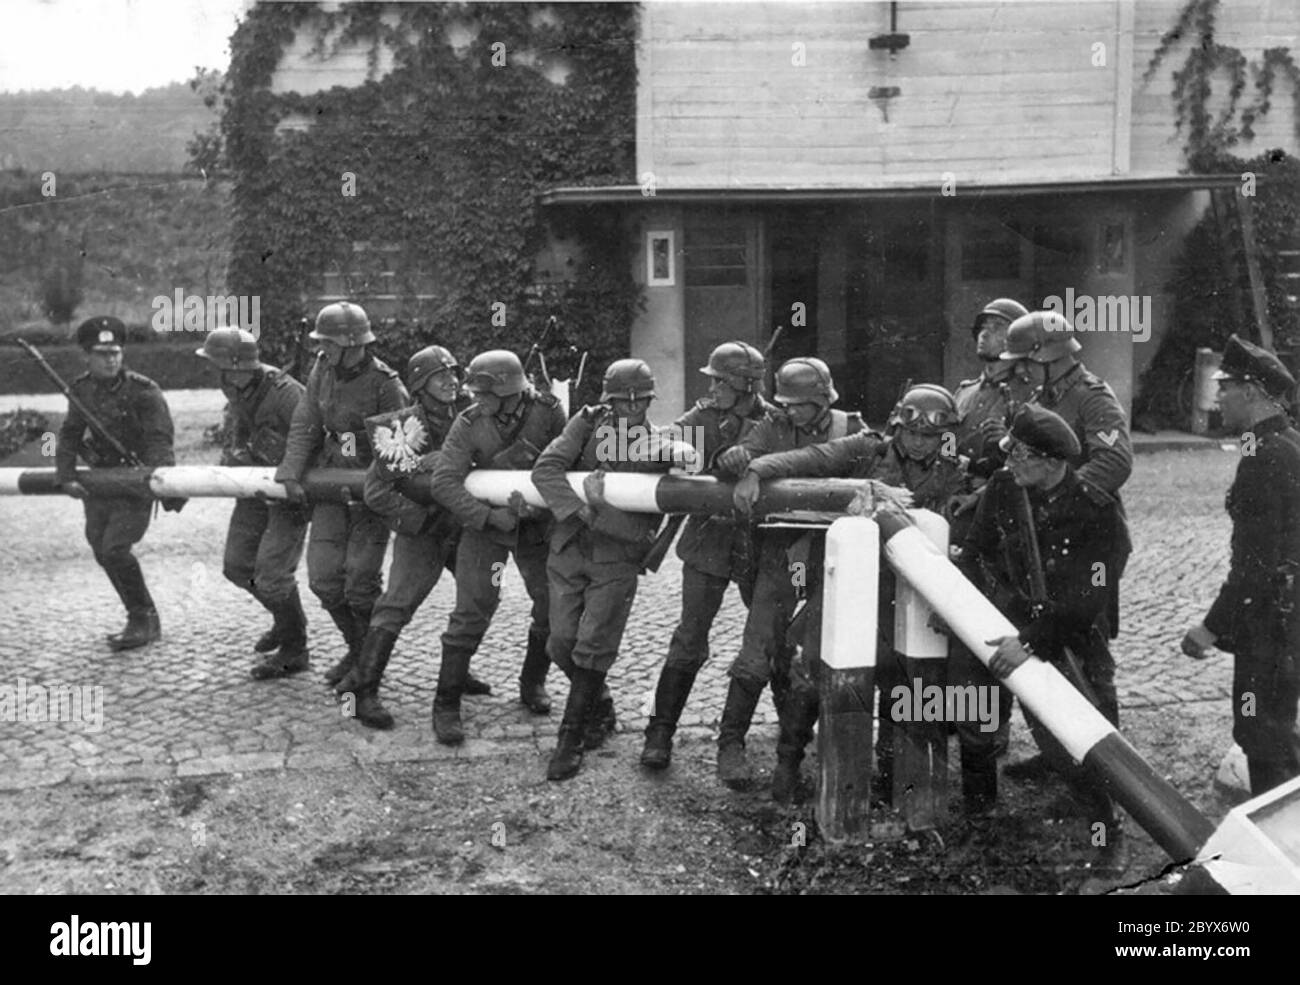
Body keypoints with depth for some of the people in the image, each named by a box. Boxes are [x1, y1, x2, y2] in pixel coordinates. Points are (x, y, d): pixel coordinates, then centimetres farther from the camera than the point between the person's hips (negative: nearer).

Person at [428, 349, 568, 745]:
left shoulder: (548, 412, -15)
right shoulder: (469, 424, -18)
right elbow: (444, 482, -22)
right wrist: (489, 515, -31)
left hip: (537, 523, 2)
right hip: (485, 523, -2)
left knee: (554, 605, 5)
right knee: (472, 609, -9)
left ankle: (532, 683, 29)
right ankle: (446, 704, 2)